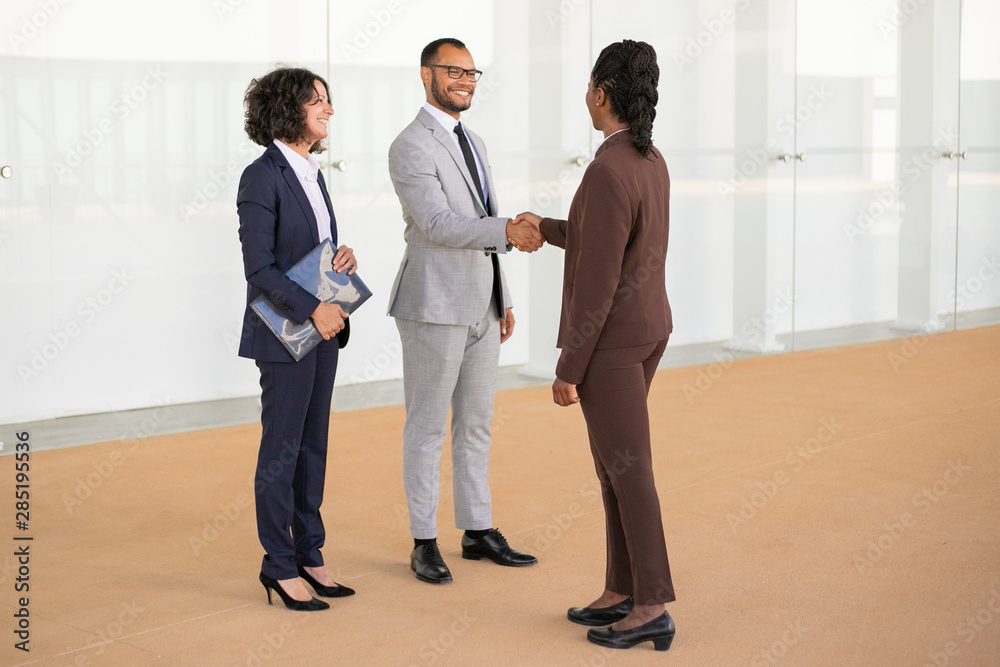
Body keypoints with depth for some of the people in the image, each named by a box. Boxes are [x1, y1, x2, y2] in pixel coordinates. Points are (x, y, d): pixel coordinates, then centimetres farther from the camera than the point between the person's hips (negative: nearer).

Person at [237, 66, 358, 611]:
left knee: (313, 445, 12)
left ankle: (309, 554, 21)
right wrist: (313, 309, -21)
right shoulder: (262, 177, -13)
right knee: (282, 449, 0)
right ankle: (279, 565, 10)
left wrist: (344, 256, -1)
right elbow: (259, 269, -17)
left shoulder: (311, 173, 13)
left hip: (323, 329, 8)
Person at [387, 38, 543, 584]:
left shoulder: (471, 143, 16)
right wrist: (508, 231, -36)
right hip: (434, 307, -8)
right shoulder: (410, 147, -12)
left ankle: (478, 532, 22)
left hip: (479, 308, 8)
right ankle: (424, 544, 8)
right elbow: (437, 226, -24)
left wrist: (503, 301, 17)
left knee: (476, 424, 12)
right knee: (427, 427, 0)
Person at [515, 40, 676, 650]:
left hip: (609, 339, -10)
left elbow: (596, 282, -24)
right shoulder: (650, 162, 7)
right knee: (613, 460, 15)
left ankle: (652, 608, 3)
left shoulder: (607, 174, -25)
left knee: (628, 470, -3)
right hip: (646, 329, 10)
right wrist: (546, 228, 36)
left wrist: (568, 368, -18)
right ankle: (623, 591, 21)